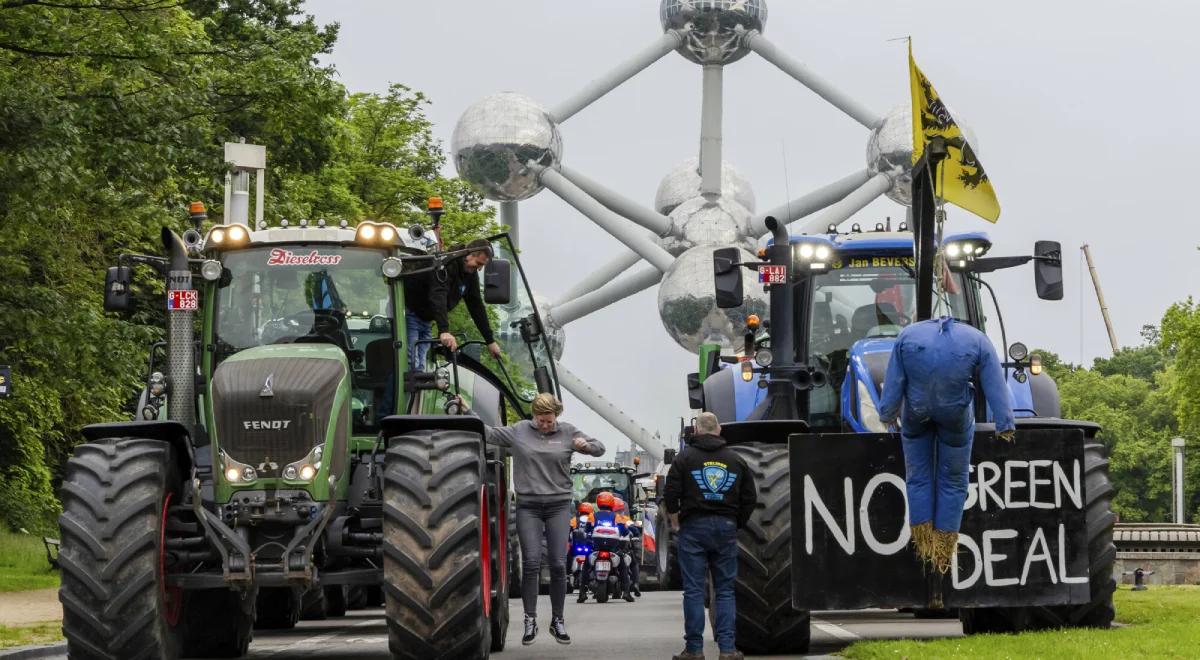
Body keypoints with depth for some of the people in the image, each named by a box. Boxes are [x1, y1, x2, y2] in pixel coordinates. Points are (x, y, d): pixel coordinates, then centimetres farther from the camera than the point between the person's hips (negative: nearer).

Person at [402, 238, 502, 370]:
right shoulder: (446, 264, -26)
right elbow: (438, 296, -40)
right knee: (412, 365, -18)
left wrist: (491, 341, 3)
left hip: (425, 320, 9)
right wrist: (444, 331, -52)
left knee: (420, 367, 2)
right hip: (410, 313, -9)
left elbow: (477, 307, 6)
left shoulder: (471, 274, 1)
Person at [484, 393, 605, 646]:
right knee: (531, 563, -7)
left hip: (558, 505, 1)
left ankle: (557, 621, 12)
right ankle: (530, 621, 2)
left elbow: (600, 448, 7)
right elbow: (488, 433, 6)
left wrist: (586, 445, -14)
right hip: (528, 506, 0)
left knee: (558, 565, -1)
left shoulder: (567, 432, 4)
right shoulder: (519, 431, 4)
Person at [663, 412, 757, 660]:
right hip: (726, 528, 2)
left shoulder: (686, 457, -2)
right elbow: (750, 498, 7)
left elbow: (670, 492, -8)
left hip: (694, 528, -2)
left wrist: (675, 519, 7)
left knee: (693, 590, 0)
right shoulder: (736, 460, 8)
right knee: (725, 589, 6)